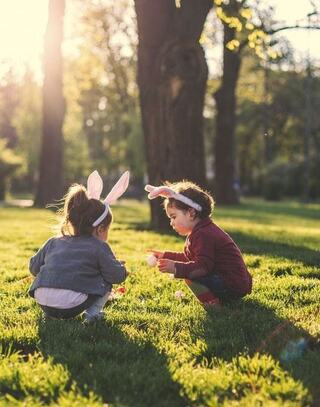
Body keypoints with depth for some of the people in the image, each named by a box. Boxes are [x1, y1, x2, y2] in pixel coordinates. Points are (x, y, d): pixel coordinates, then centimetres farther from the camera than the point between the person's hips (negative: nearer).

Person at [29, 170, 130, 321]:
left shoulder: (54, 242, 18)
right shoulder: (99, 247, 5)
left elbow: (34, 267, 23)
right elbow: (117, 276, 2)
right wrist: (121, 266, 26)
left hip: (42, 301, 5)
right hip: (71, 307, -5)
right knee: (107, 281, 15)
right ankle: (92, 313, 8)